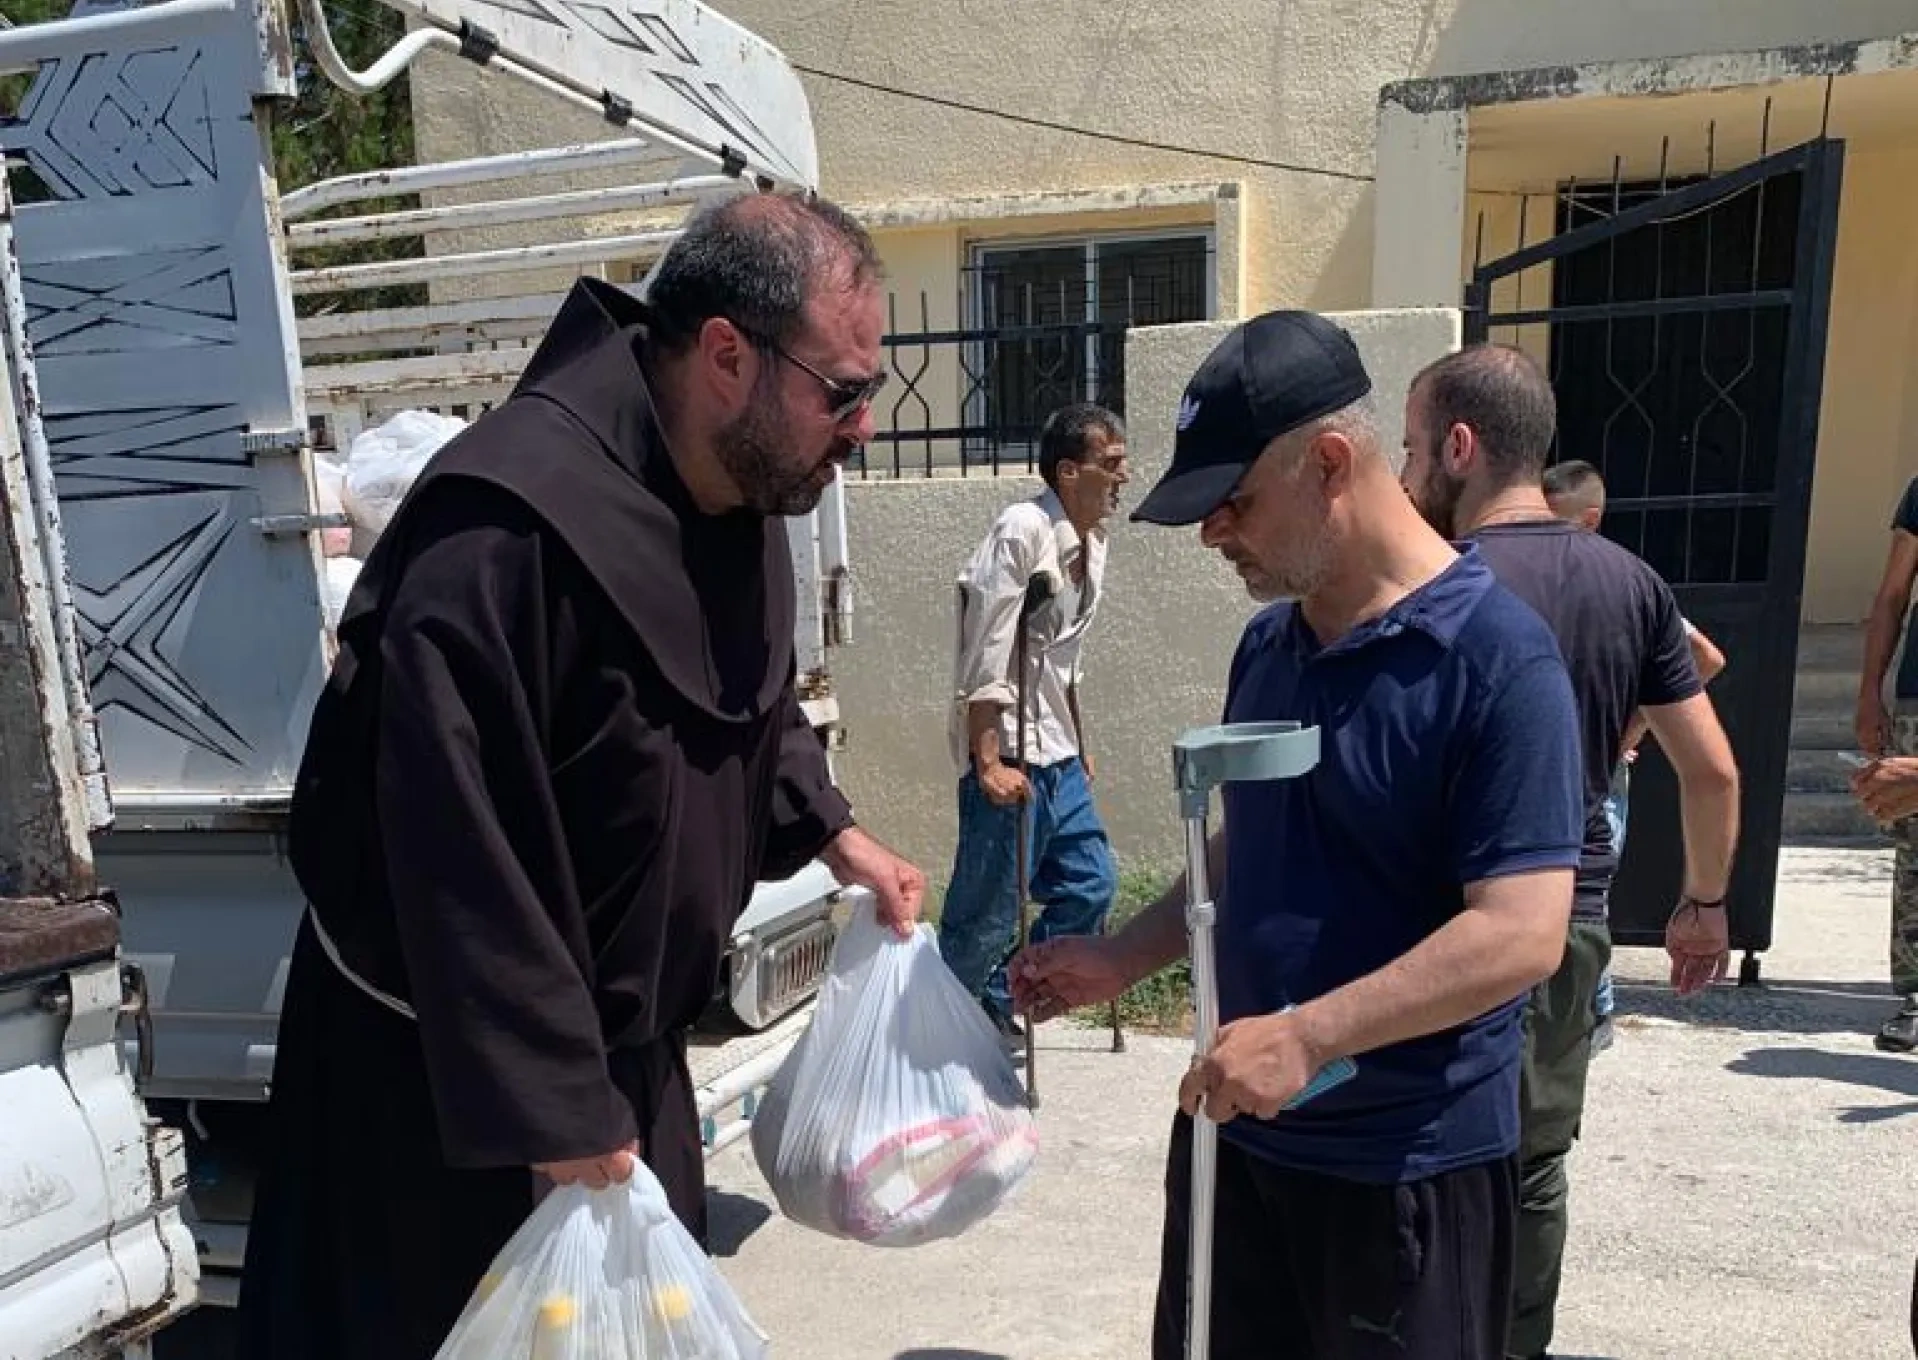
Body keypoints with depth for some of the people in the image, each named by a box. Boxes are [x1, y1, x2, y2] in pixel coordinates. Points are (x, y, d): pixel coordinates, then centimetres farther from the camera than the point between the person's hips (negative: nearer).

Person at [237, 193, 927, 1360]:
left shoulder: (740, 495, -1)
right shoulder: (509, 530, -31)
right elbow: (463, 865, -30)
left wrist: (836, 839, 5)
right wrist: (557, 1122, -25)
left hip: (623, 1048, 8)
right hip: (449, 1088, -8)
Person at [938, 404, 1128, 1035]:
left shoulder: (1092, 541, 11)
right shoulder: (1022, 530, -16)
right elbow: (987, 656, -20)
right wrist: (989, 762, -22)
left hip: (1057, 756, 9)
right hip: (1006, 752, -9)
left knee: (1091, 886, 13)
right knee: (987, 912, 0)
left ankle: (997, 1003, 29)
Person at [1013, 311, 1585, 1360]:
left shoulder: (1497, 659, -18)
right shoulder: (1266, 644, 4)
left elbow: (1521, 933, -23)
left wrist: (1305, 1036, -29)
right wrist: (1119, 961, 5)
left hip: (1408, 1165, -6)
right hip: (1233, 1128, 7)